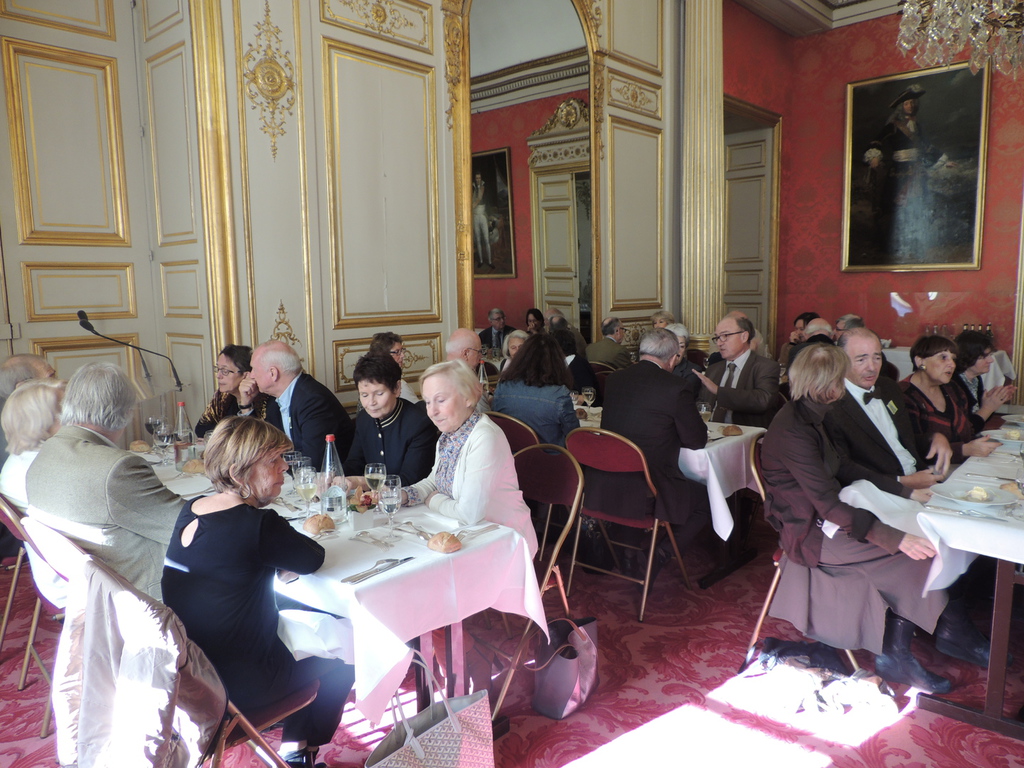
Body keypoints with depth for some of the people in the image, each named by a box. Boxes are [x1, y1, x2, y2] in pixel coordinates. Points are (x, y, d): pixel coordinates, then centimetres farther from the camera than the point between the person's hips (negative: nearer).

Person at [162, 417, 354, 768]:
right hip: (234, 685, -8)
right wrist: (294, 538, 5)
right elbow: (313, 560, -11)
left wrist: (283, 541, 0)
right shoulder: (258, 525, -27)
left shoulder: (190, 511, -2)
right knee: (340, 666, 14)